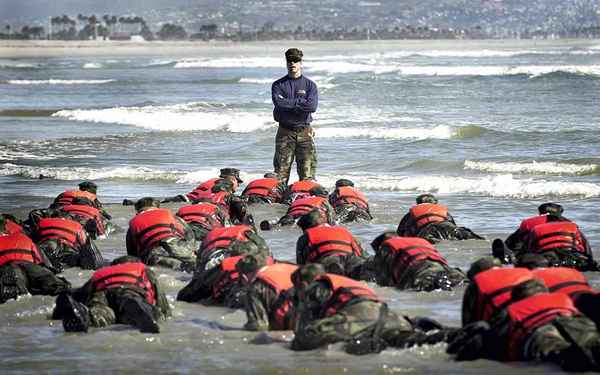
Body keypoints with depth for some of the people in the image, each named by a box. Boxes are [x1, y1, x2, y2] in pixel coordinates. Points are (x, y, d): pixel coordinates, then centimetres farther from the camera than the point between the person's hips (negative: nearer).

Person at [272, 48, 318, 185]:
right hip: (285, 132, 0)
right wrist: (300, 102, -8)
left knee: (307, 175, -4)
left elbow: (312, 106, -11)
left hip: (305, 132, 0)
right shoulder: (278, 85, 7)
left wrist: (288, 103, -8)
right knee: (281, 173, -3)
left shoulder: (310, 85, 7)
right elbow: (279, 103, -11)